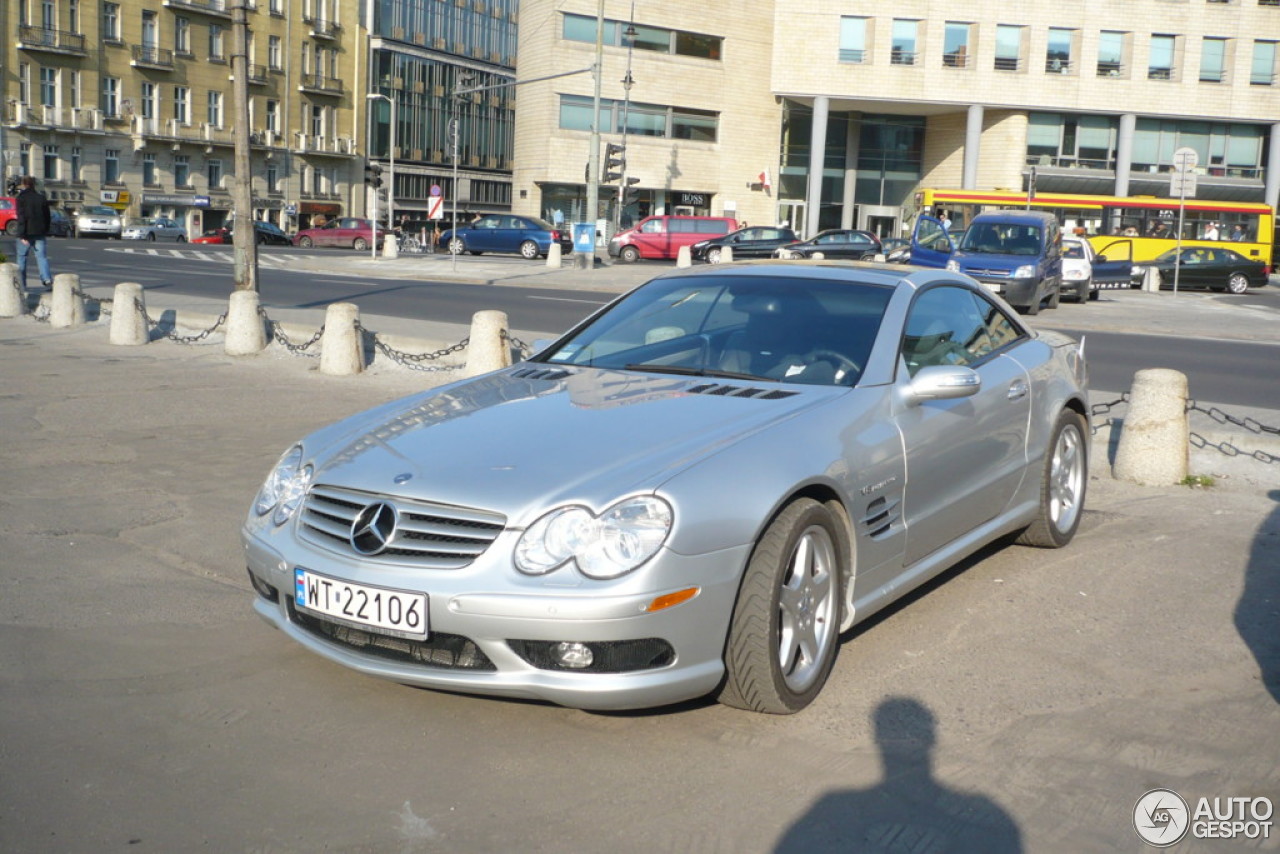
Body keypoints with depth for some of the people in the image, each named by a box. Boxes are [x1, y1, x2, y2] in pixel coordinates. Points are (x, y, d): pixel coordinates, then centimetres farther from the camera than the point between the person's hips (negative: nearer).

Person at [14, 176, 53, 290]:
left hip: (27, 233, -4)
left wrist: (22, 235, -15)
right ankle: (47, 279, -17)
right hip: (40, 233, 4)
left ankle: (21, 283, 11)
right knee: (41, 256, 2)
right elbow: (47, 216, 12)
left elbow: (21, 217, -14)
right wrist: (46, 232, 19)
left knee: (22, 257, 8)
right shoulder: (41, 196, 8)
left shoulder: (21, 197, -8)